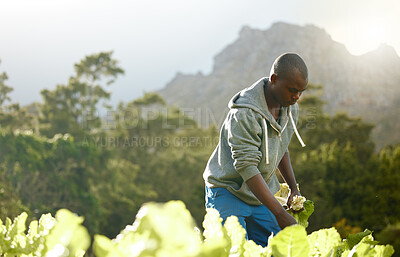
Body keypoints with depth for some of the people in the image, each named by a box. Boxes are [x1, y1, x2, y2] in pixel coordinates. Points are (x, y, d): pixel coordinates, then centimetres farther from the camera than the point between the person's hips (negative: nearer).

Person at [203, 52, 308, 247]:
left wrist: (294, 188, 11)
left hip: (260, 195, 7)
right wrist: (279, 213, -34)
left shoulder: (291, 109, 1)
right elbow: (246, 167, -31)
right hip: (228, 192, -7)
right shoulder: (245, 113, -26)